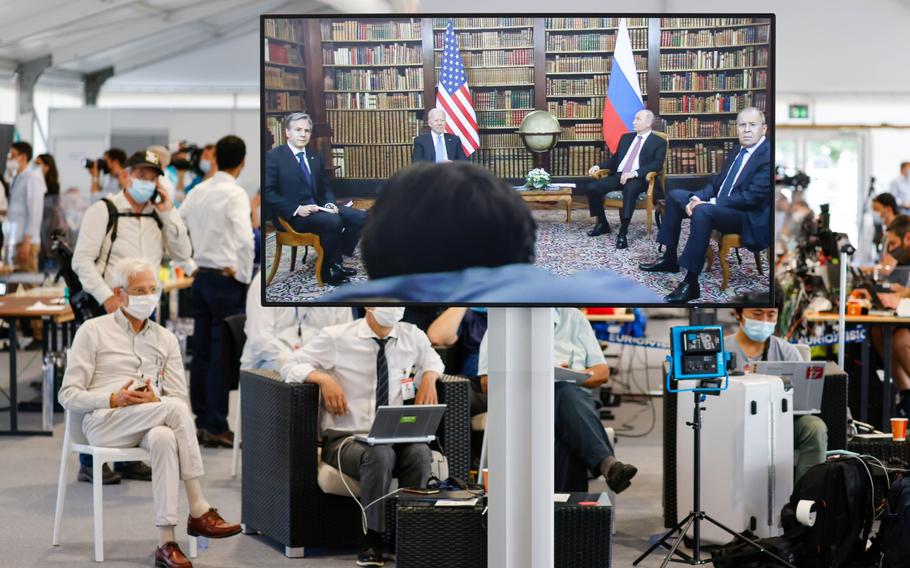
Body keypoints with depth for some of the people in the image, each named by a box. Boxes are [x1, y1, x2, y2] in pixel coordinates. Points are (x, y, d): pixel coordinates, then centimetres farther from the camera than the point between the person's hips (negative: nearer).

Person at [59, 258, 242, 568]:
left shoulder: (166, 339, 19)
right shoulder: (93, 331, 8)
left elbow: (179, 397, 13)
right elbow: (69, 395, 2)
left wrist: (155, 400, -10)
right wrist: (114, 399, -15)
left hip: (151, 425, 3)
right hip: (103, 423, -3)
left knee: (164, 438, -37)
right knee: (175, 410, -32)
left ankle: (166, 542, -41)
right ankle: (199, 511, -31)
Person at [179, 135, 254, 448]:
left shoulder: (197, 191, 9)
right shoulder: (235, 194, -11)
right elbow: (244, 239, -23)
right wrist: (244, 276, -11)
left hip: (200, 278, 7)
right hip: (225, 279, -7)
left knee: (201, 352, 11)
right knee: (222, 355, -3)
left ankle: (200, 420, 17)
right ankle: (216, 427, -1)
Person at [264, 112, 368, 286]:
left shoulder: (315, 158, 16)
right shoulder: (274, 157, -6)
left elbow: (325, 188, 20)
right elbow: (268, 193, -12)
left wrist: (330, 204, -4)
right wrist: (297, 209, -21)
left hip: (317, 207, 7)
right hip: (291, 215, -7)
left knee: (359, 217, -10)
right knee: (333, 221, -31)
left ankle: (336, 261, -1)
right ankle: (327, 271, -15)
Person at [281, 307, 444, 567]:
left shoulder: (412, 336, 9)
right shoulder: (336, 338, -1)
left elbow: (432, 359, 30)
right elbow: (290, 367, 2)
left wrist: (429, 377, 6)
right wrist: (323, 378, -17)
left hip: (395, 436, 3)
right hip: (345, 438, -3)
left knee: (420, 453, -32)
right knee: (380, 455, -37)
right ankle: (373, 540, -25)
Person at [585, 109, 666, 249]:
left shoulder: (658, 142, 4)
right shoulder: (626, 137, 22)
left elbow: (657, 164, -10)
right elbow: (615, 158, 26)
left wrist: (634, 173, -23)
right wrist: (599, 166, 6)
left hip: (637, 179, -6)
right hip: (618, 175, 6)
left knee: (630, 188, -41)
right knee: (592, 187, -17)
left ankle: (623, 233, -41)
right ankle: (602, 224, 3)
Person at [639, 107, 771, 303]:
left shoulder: (769, 154, -16)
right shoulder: (736, 153, 14)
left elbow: (752, 197, -24)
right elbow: (716, 183, 17)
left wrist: (709, 203, -22)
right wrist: (696, 198, -4)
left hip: (750, 219, -10)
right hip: (721, 205, 10)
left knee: (702, 211, -35)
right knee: (675, 196, 12)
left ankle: (691, 282, -33)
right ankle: (670, 259, 16)